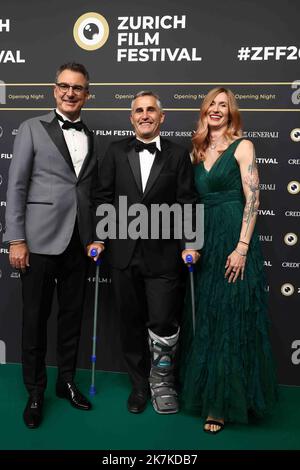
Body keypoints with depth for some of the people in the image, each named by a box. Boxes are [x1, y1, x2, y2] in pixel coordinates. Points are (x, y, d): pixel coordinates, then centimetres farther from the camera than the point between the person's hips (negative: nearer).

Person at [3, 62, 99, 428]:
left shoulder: (91, 137, 12)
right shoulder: (32, 128, 0)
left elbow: (91, 190, 12)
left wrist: (96, 237, 5)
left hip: (78, 242, 4)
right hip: (40, 240, -3)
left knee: (72, 315, 13)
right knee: (35, 318, 6)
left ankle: (66, 381, 30)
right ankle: (35, 391, 23)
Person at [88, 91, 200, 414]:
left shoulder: (178, 155, 4)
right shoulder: (116, 152, 8)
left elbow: (186, 203, 1)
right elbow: (103, 198, 7)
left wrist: (189, 244, -7)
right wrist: (98, 238, 1)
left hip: (163, 254, -2)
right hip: (124, 252, 2)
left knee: (163, 322, -4)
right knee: (131, 323, 12)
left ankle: (162, 379, 25)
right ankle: (139, 384, 31)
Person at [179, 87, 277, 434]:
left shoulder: (242, 147, -2)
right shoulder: (198, 151, 14)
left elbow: (252, 199, -10)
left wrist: (242, 248, -17)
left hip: (234, 240, -6)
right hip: (203, 241, 6)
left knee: (232, 321, 0)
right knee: (204, 321, 12)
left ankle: (225, 402, 14)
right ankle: (204, 392, 28)